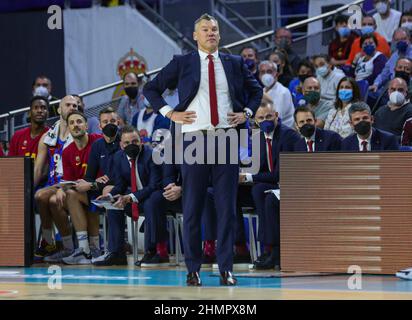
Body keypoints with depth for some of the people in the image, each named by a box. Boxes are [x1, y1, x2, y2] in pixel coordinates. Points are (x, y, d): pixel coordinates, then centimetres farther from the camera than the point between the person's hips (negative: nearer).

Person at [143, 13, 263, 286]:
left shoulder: (234, 63, 11)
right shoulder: (182, 63, 5)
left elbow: (256, 90, 25)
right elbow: (151, 89, 10)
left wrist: (246, 112, 9)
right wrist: (170, 113, -1)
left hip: (227, 139, 2)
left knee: (227, 207, 0)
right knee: (192, 209, 1)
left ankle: (226, 269, 4)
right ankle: (193, 269, 8)